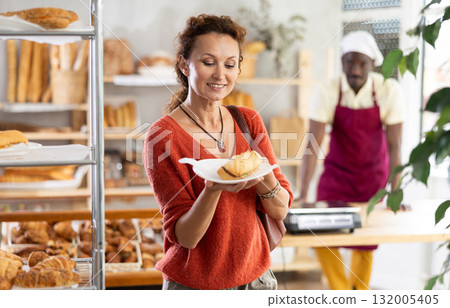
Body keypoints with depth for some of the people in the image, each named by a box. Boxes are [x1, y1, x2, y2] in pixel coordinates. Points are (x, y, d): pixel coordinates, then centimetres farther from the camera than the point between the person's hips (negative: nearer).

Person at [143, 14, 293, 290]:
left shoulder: (249, 121, 0)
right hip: (195, 283, -4)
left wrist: (263, 177, -22)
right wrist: (213, 189, -32)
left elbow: (281, 210, -3)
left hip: (257, 276, 4)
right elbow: (184, 236, -15)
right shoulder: (163, 136, -14)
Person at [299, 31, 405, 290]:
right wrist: (303, 194, -31)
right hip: (337, 172, 1)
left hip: (373, 173, -1)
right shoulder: (328, 93, -21)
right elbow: (313, 145, -24)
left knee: (365, 240, 2)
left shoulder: (390, 91, -21)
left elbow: (394, 145, -20)